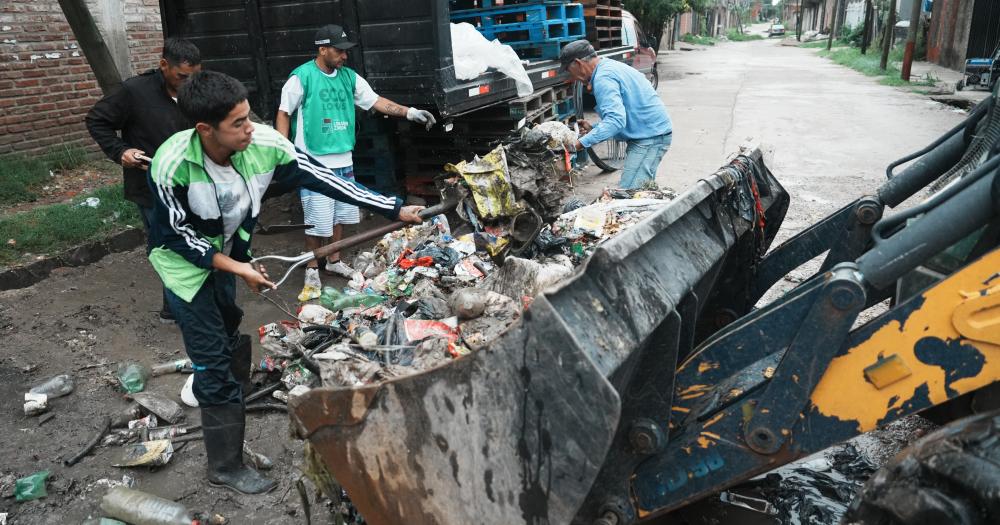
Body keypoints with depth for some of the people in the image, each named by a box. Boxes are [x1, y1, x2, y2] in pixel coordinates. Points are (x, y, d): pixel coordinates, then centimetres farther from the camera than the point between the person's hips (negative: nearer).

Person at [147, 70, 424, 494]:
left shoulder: (263, 144, -24)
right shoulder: (172, 165, -33)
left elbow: (322, 179, -18)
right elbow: (176, 234, -21)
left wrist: (395, 210, -17)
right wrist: (235, 268, -27)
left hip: (231, 253, 5)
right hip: (187, 261, -4)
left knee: (234, 337, 18)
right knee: (214, 359, -1)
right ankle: (225, 467, 15)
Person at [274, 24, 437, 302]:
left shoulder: (349, 76, 6)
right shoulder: (302, 77, -10)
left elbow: (376, 101, 7)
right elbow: (283, 114, -5)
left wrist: (410, 112, -3)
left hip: (343, 161, 6)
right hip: (314, 163, -6)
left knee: (341, 214, 15)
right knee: (317, 220, -3)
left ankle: (334, 261, 33)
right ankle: (312, 269, 14)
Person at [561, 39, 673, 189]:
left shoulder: (603, 78, -19)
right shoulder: (610, 66, 15)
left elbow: (615, 119, -31)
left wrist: (580, 143, -33)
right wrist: (593, 128, 13)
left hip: (649, 137, -11)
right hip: (654, 132, 11)